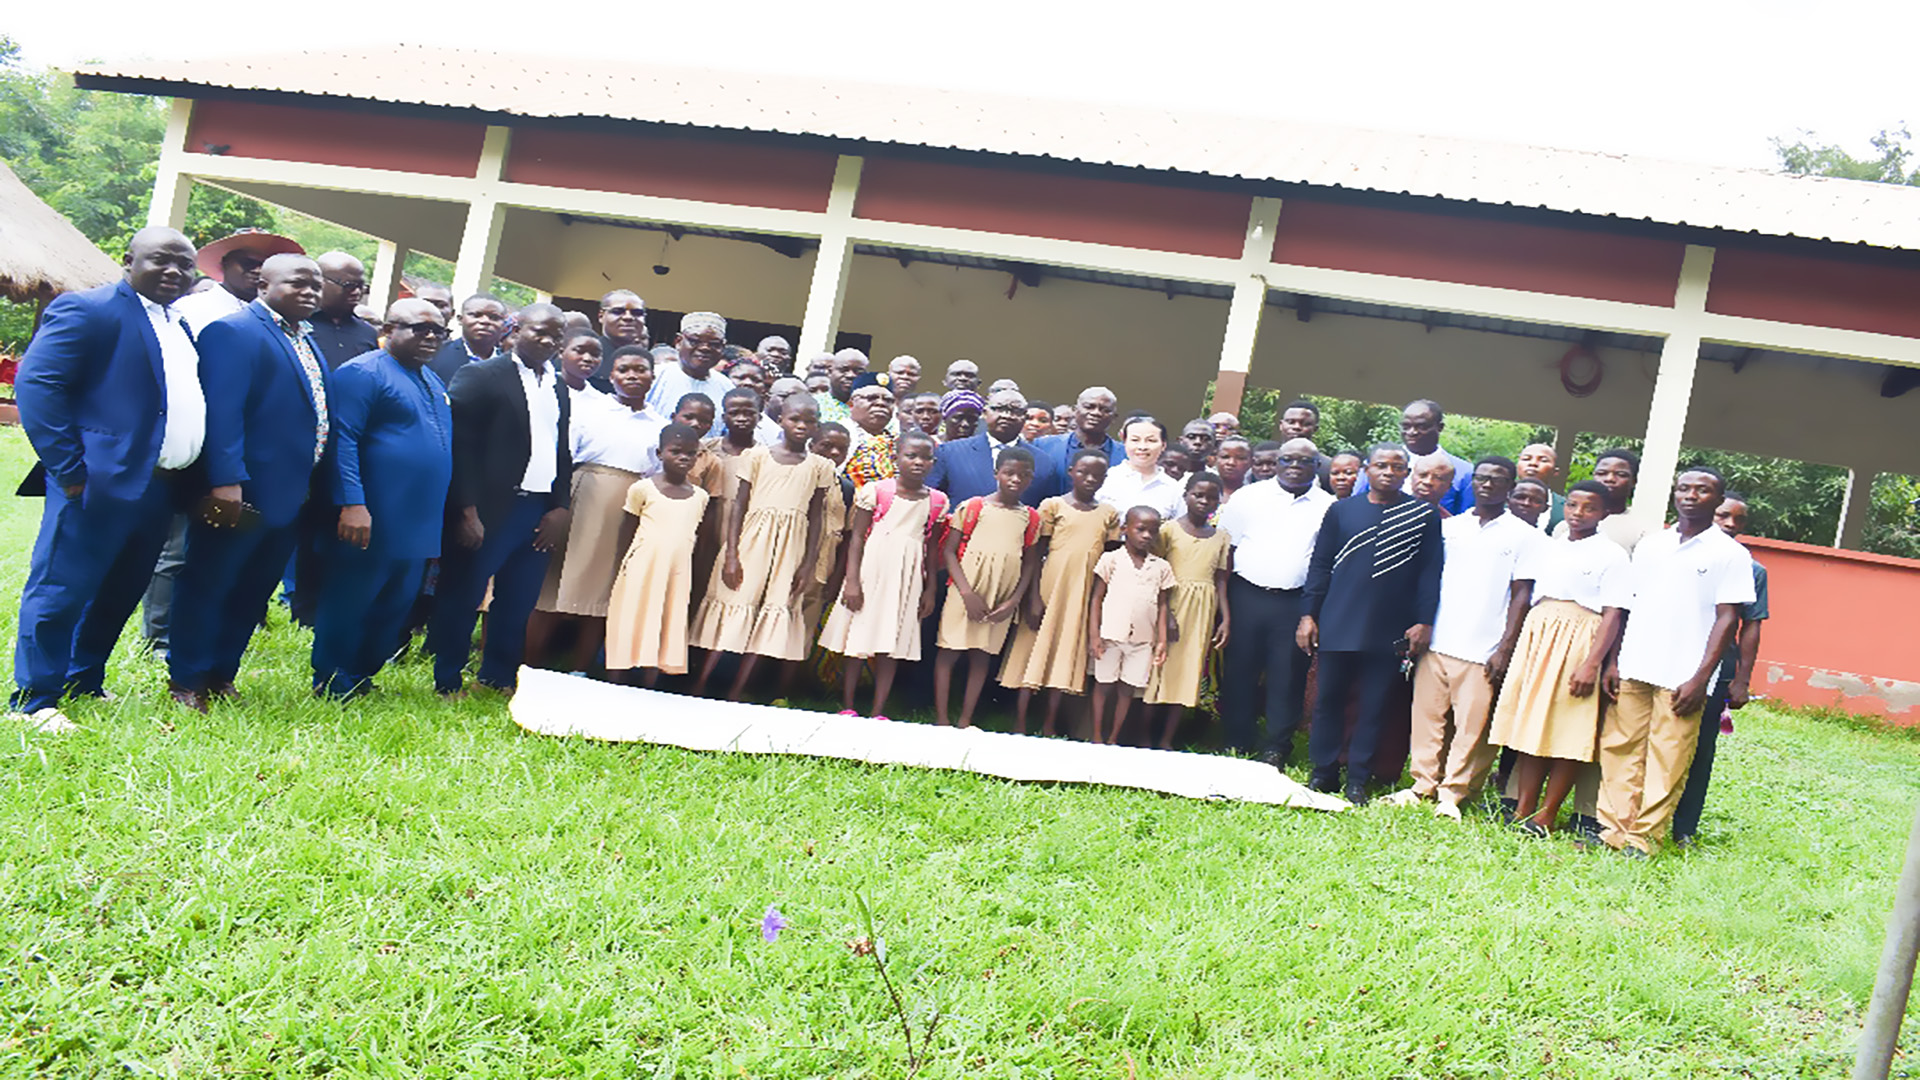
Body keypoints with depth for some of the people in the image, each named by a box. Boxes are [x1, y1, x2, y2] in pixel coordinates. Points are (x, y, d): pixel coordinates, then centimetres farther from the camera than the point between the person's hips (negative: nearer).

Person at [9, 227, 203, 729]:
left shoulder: (180, 326, 19)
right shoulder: (86, 310, -6)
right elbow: (35, 384, -13)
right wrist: (68, 469, -17)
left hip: (159, 488, 8)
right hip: (100, 481, -8)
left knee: (120, 593, 15)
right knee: (61, 590, -2)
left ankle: (85, 684, 28)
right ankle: (33, 701, 6)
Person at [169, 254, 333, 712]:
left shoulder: (306, 341, 17)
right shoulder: (233, 332, -10)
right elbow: (222, 411, -19)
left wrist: (316, 488, 15)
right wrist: (227, 481, -25)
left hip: (291, 496, 8)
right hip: (241, 494, -8)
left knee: (253, 592, 16)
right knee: (208, 586, 4)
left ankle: (221, 674, 28)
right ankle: (185, 681, 16)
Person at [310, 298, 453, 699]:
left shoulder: (434, 383, 19)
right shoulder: (362, 372, -7)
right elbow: (343, 440, -15)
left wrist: (450, 510, 18)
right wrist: (352, 504, -23)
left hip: (419, 526, 8)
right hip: (372, 522, -8)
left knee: (397, 606, 13)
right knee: (348, 602, 1)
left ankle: (362, 676, 25)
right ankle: (331, 687, 11)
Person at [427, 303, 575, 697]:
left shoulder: (560, 389, 15)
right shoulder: (481, 376, -4)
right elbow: (460, 445, -9)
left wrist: (561, 509, 5)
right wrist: (467, 511, -14)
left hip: (542, 513, 6)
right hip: (488, 512, -6)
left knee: (518, 604, 10)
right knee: (462, 598, 2)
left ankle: (498, 679, 23)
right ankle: (447, 683, 13)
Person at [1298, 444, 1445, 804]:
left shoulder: (1424, 516, 4)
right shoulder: (1342, 510, 7)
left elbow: (1430, 572, 3)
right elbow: (1320, 566, 8)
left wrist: (1424, 622, -5)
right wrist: (1308, 615, 2)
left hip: (1390, 631, -1)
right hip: (1338, 625, 1)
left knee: (1374, 705, 4)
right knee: (1329, 698, 5)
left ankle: (1358, 780, 14)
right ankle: (1323, 771, 18)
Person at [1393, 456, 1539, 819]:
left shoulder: (1523, 535, 3)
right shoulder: (1449, 527, 12)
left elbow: (1522, 596, 0)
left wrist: (1505, 648, -8)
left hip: (1482, 651, -3)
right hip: (1436, 641, 3)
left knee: (1472, 724, -2)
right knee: (1428, 715, 6)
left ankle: (1452, 793, 8)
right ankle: (1424, 783, 18)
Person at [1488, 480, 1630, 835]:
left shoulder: (1611, 555, 0)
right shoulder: (1545, 548, 16)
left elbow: (1613, 615, -8)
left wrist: (1592, 664, -17)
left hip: (1579, 643, -5)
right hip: (1536, 639, 5)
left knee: (1568, 733, -4)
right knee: (1531, 725, 3)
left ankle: (1546, 815, 2)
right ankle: (1522, 809, 7)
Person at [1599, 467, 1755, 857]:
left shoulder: (1731, 554, 1)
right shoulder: (1649, 545, 13)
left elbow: (1727, 619, -4)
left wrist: (1700, 679, -11)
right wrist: (1614, 661, 7)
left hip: (1682, 678, -4)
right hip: (1633, 669, 4)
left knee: (1667, 762, -3)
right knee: (1619, 750, 3)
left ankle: (1642, 838, 3)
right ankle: (1613, 828, 10)